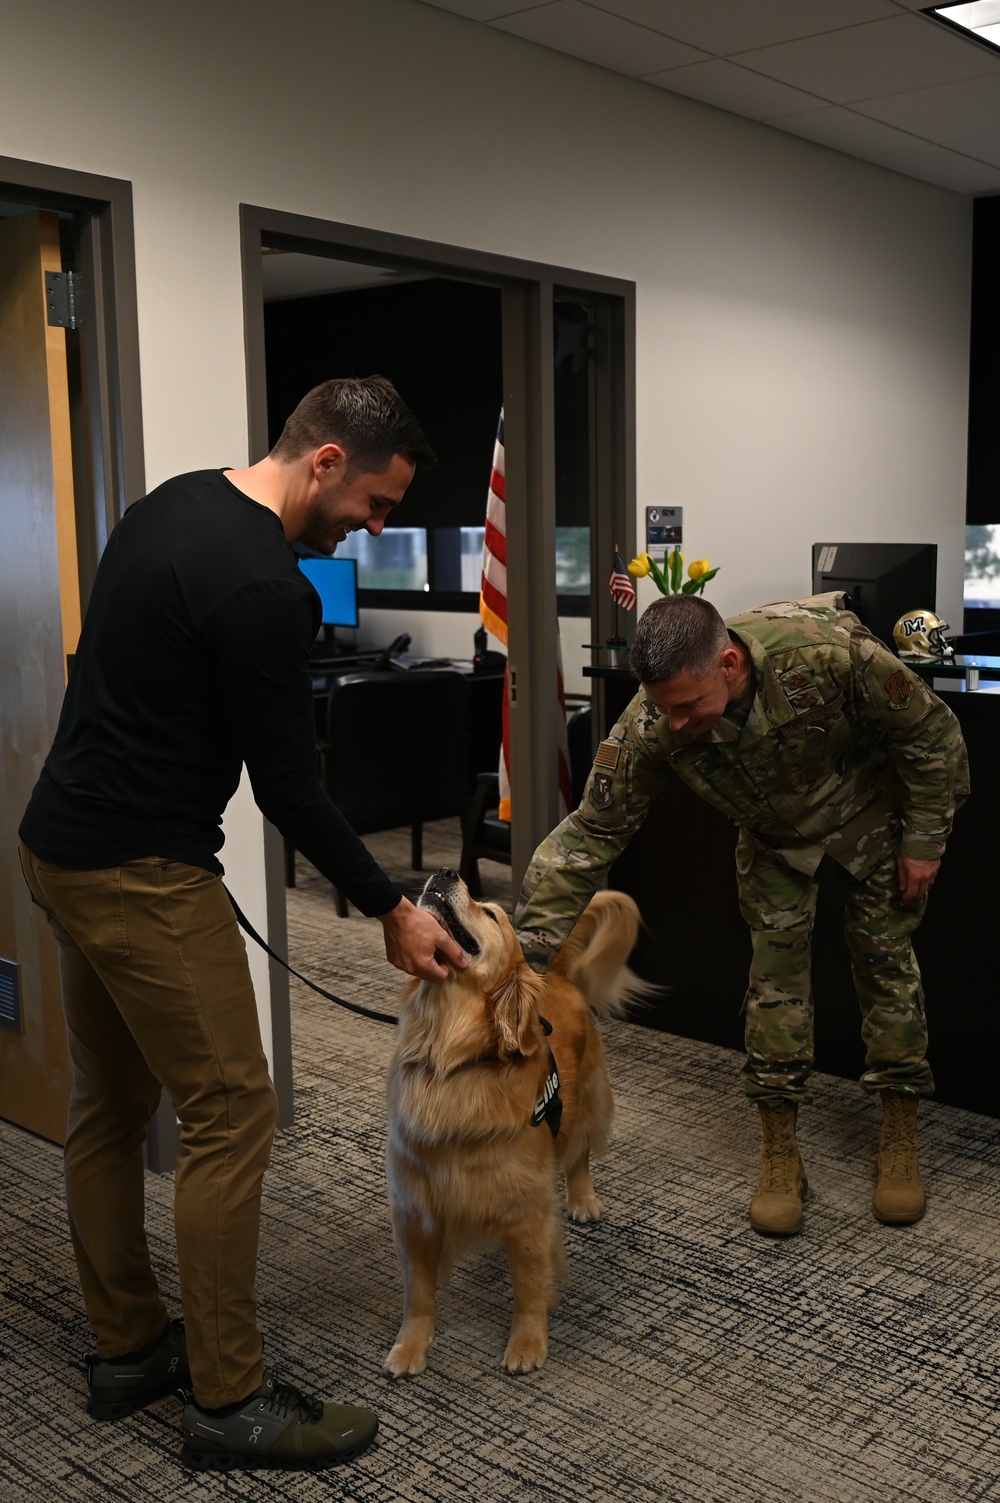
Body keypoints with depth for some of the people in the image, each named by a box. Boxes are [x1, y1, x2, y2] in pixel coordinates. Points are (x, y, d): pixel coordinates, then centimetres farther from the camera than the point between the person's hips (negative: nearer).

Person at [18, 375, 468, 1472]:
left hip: (61, 846, 11)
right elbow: (286, 784, -17)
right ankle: (229, 1403, 9)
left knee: (110, 1104, 17)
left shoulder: (173, 504, 11)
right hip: (144, 874, -11)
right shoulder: (262, 586, -21)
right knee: (232, 1115, -3)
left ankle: (126, 1350, 31)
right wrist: (390, 912, -6)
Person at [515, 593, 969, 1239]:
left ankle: (901, 1142, 18)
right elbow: (589, 836, -28)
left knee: (886, 960, 3)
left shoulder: (829, 652, -42)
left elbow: (931, 733, -23)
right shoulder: (651, 726, -35)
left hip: (869, 808, -1)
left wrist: (924, 840, -15)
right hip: (774, 832, 1)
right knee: (776, 968, -4)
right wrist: (531, 953, -32)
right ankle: (780, 1157, 8)